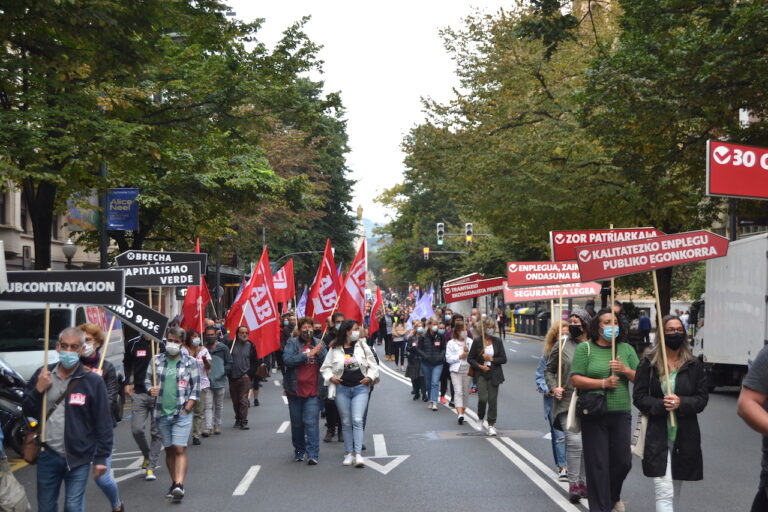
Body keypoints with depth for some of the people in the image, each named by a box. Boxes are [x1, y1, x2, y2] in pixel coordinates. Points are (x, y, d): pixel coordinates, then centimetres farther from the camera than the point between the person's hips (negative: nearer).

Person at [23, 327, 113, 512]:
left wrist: (101, 457, -8)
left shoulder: (92, 380, -9)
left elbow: (103, 422, -7)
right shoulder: (43, 375, 1)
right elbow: (27, 411, 8)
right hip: (47, 455, 4)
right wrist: (38, 390, -10)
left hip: (78, 458, -3)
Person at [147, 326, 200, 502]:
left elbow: (196, 388, 1)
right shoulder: (157, 360, 7)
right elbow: (148, 380, 12)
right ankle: (174, 484, 20)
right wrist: (151, 390, -11)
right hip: (162, 413, 3)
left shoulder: (190, 362, 1)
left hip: (182, 413, -3)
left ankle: (179, 485, -18)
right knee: (169, 450, 10)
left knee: (180, 449, -12)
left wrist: (187, 409, -8)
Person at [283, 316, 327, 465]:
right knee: (296, 423, 12)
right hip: (295, 390, 0)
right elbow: (287, 360, -15)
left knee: (312, 423, -9)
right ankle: (299, 451, 27)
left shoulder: (319, 343, 8)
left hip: (313, 391, 0)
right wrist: (307, 354, -17)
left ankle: (312, 455, -7)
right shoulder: (292, 343, 0)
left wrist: (319, 354, -15)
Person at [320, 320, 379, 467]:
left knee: (357, 420, -11)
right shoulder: (335, 349, -1)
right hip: (342, 389, 1)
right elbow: (325, 367, 7)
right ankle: (348, 453, 16)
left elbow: (373, 365, 9)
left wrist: (370, 377, -6)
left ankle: (358, 454, -12)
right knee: (346, 422, 7)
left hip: (360, 388, 0)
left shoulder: (362, 346, 3)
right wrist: (330, 377, -10)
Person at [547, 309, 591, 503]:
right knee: (574, 441, -13)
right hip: (567, 402, -2)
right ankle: (573, 484, -4)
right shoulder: (562, 346, 3)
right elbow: (549, 370, 10)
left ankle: (583, 482, 24)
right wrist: (554, 387, -4)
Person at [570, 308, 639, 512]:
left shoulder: (626, 349, 11)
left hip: (621, 413, 4)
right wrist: (603, 383, -15)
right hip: (594, 415, -3)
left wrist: (626, 370, -10)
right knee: (597, 464, -1)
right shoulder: (585, 348, 0)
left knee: (623, 461, 8)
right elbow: (575, 379, -8)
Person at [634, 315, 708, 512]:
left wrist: (681, 403, -16)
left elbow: (703, 398, 3)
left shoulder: (694, 365, 5)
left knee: (675, 492, 16)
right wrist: (660, 405, -18)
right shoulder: (648, 363, 1)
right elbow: (638, 396, -1)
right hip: (657, 436, -3)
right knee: (664, 493, -11)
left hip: (685, 436, 3)